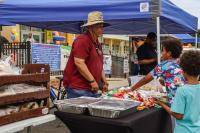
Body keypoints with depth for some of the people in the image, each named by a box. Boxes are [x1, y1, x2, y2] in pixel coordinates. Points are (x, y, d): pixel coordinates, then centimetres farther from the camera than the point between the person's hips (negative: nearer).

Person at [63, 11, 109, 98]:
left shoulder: (97, 44, 19)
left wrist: (104, 81, 17)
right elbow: (79, 62, -21)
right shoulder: (82, 40, -12)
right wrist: (92, 81, -20)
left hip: (92, 89, 10)